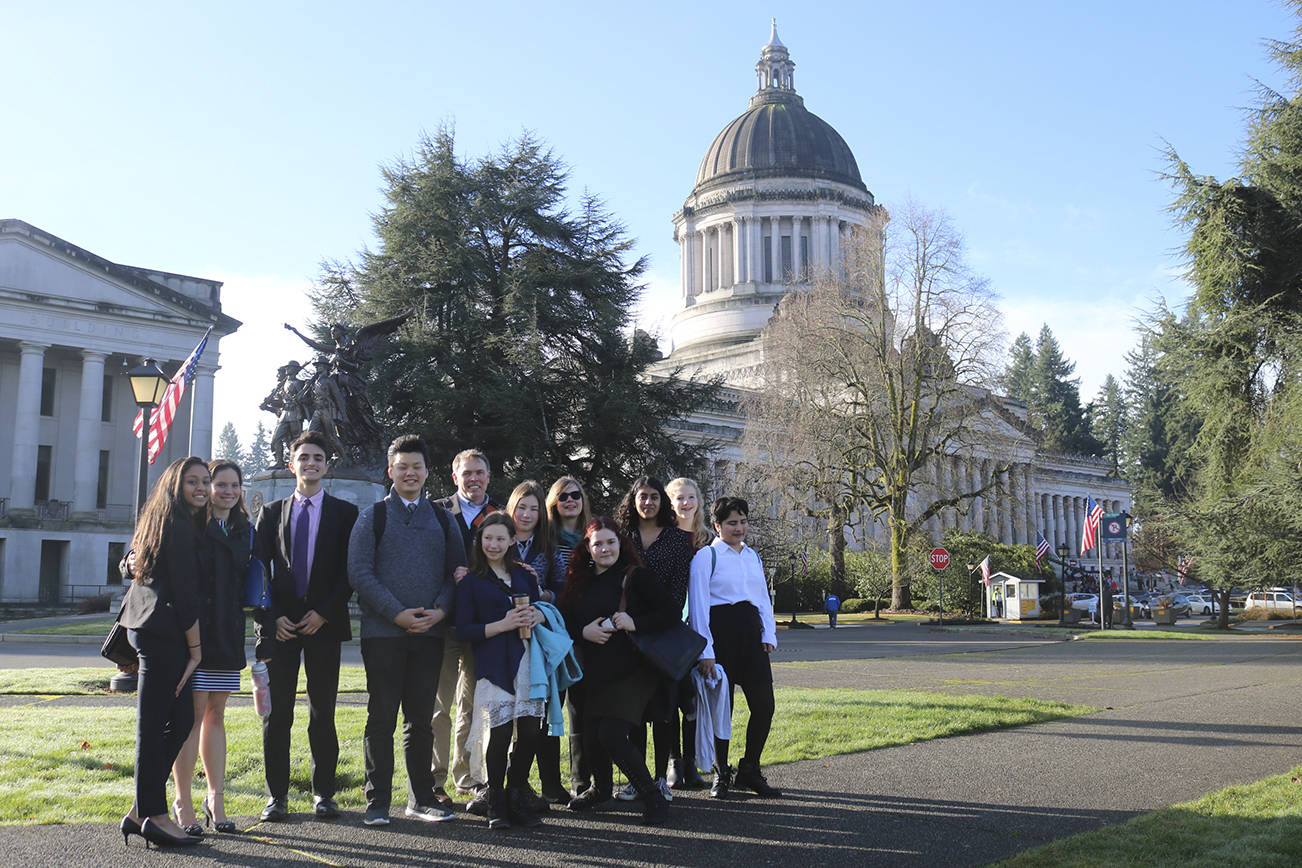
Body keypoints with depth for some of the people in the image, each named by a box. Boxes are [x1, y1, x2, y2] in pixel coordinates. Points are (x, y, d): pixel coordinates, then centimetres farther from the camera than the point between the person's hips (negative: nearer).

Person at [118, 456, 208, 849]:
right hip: (165, 632, -10)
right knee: (155, 725, -6)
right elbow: (186, 594, -13)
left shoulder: (158, 522, 19)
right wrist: (195, 648, -9)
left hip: (146, 627, 10)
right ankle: (153, 816, -1)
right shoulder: (180, 526, -11)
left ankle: (142, 811, 11)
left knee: (182, 717, 8)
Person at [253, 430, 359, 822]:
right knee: (277, 713, 2)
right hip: (280, 624, 1)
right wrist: (270, 618, -5)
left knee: (323, 713, 3)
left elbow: (350, 571, 1)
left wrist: (324, 613, -8)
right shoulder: (272, 513, 11)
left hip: (324, 624, -1)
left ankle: (323, 793, 13)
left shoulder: (344, 513, 6)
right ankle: (277, 796, 10)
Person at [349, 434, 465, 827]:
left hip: (430, 633, 3)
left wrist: (440, 610, -7)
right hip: (383, 632, -3)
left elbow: (457, 570, 11)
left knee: (422, 718, 9)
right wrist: (396, 613, -14)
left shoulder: (442, 519, 13)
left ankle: (422, 798, 18)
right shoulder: (373, 516, 4)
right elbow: (359, 572, -4)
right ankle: (377, 801, 10)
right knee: (381, 718, 0)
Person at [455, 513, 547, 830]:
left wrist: (537, 616, -1)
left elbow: (539, 609, 23)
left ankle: (517, 797, 18)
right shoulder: (471, 581, 5)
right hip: (494, 664, -4)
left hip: (527, 659, 4)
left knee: (530, 730, -3)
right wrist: (503, 625, -11)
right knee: (500, 732, -7)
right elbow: (464, 631, -1)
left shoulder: (524, 575, 17)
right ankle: (496, 805, 11)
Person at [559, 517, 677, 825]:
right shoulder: (579, 583, 13)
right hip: (596, 673, 5)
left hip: (632, 670, -5)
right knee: (590, 738, 2)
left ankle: (653, 797, -1)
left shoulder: (636, 577, -2)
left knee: (611, 734, -17)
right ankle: (601, 789, 33)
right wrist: (583, 632, -7)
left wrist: (635, 623, -19)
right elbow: (565, 623, 13)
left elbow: (670, 613, -7)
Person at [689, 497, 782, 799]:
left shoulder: (753, 556, 17)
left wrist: (769, 634, 9)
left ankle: (749, 771, 16)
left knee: (764, 705, 1)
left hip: (751, 632, 6)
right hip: (720, 632, -5)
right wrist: (705, 650, -12)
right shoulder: (706, 556, -3)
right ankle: (721, 775, 15)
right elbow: (698, 604, -6)